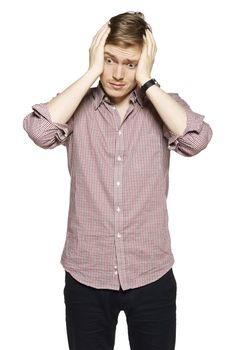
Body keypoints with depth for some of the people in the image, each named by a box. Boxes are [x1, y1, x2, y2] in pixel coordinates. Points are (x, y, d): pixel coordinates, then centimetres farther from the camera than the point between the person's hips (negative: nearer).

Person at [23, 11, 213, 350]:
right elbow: (39, 130, -21)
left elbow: (196, 140, -20)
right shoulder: (77, 106, -2)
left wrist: (147, 81, -17)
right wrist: (91, 73, -16)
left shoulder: (165, 104, -1)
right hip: (86, 277, 0)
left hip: (152, 277, 1)